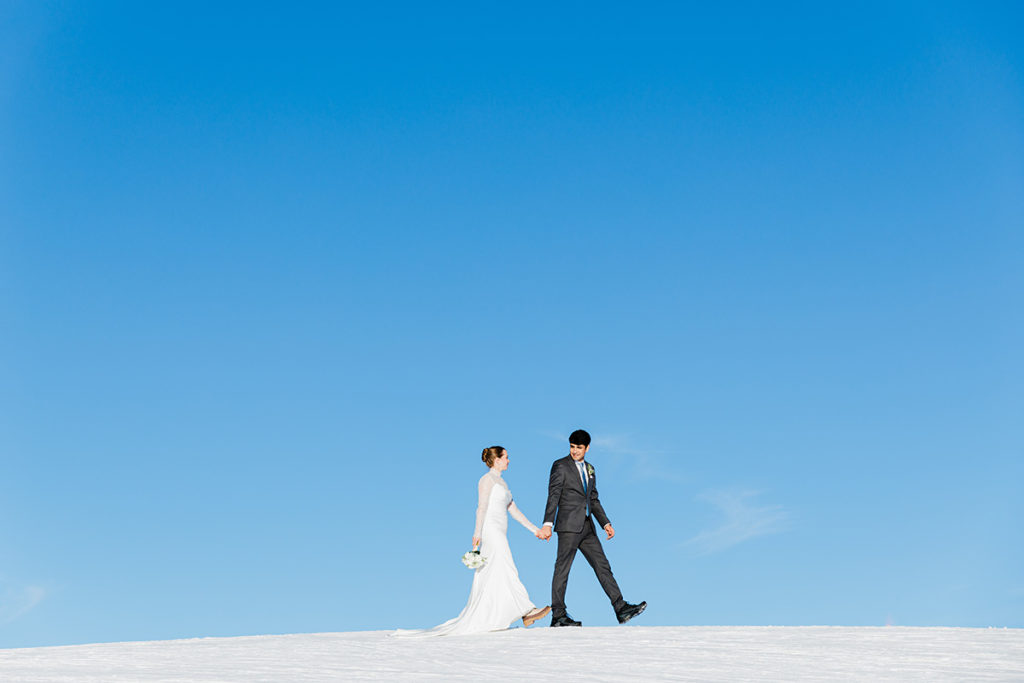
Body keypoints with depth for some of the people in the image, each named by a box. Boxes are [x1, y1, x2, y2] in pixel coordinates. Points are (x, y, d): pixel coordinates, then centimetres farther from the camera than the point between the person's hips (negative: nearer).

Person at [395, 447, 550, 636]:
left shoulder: (500, 482, 22)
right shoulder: (487, 479, -5)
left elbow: (513, 509, 23)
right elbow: (481, 507, -16)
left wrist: (533, 529, 19)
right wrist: (477, 532, -25)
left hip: (498, 535, 10)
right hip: (490, 530, -10)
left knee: (489, 579, 4)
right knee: (506, 571, -12)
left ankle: (471, 623, 4)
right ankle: (527, 611, -16)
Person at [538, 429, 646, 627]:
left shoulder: (589, 469, 19)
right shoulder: (560, 466, -3)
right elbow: (553, 497, -11)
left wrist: (606, 523, 15)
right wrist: (548, 524, -21)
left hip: (587, 527, 7)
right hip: (569, 526, -7)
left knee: (602, 566, 2)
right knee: (562, 569, -4)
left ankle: (621, 609, 1)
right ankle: (558, 616, 0)